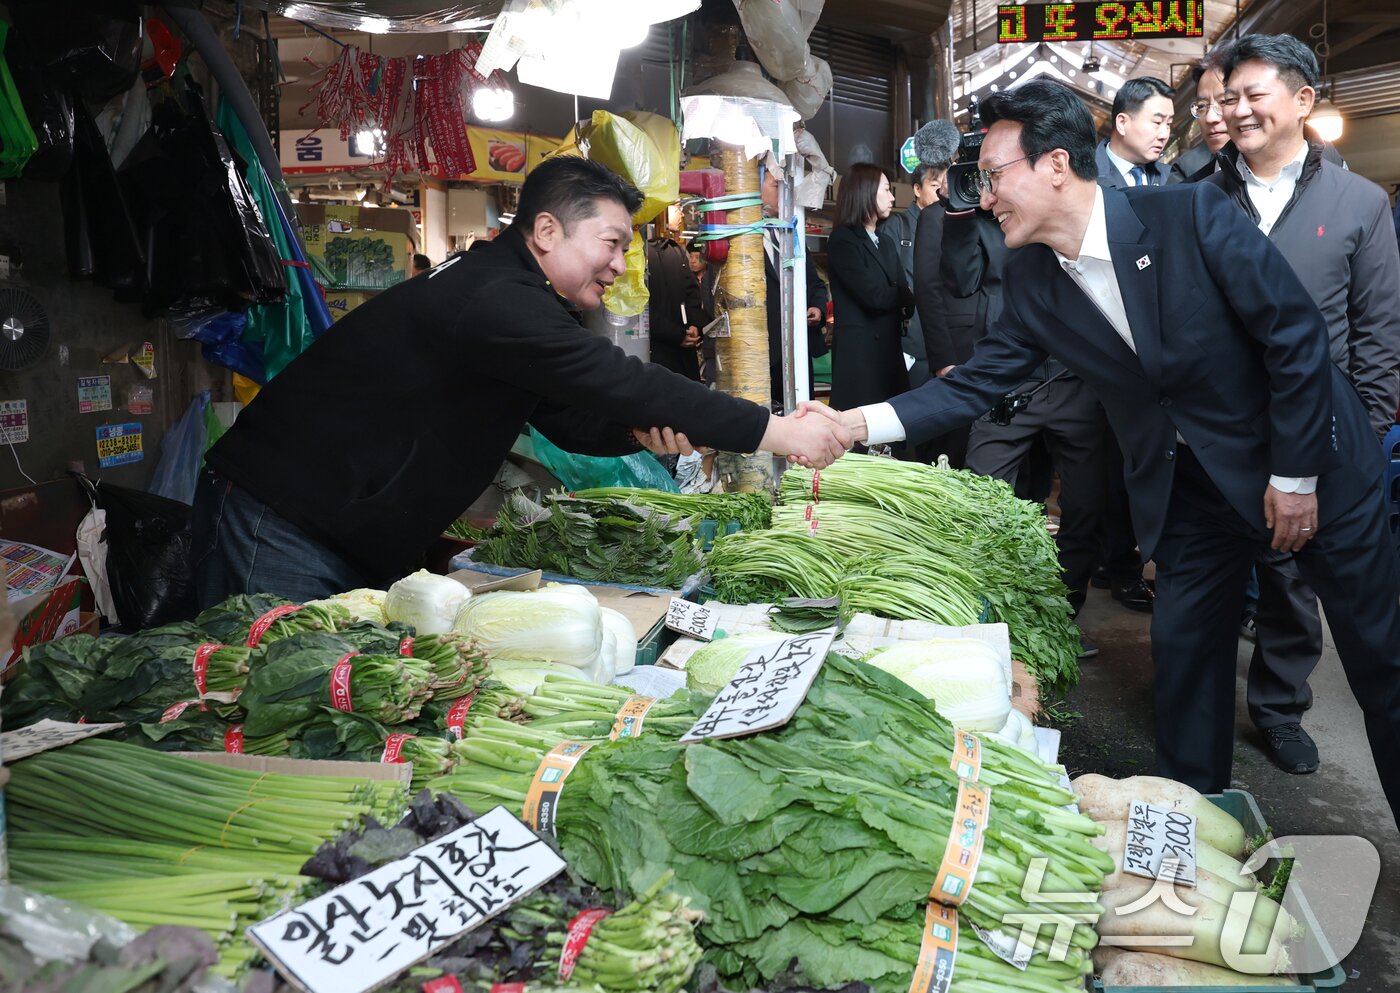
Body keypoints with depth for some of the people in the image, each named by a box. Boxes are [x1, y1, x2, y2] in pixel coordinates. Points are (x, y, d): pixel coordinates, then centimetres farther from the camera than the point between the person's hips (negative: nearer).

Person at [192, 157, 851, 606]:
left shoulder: (515, 303, 11)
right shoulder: (491, 298, -23)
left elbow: (573, 419, 12)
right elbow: (614, 381, -29)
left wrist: (643, 431, -11)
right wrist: (775, 432, -26)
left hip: (363, 547, 10)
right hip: (280, 526, -10)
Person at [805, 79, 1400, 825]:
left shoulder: (1193, 216, -22)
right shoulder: (1031, 280, -6)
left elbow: (1296, 334, -17)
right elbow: (977, 383, -3)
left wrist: (1297, 475, -15)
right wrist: (857, 424, -15)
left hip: (1306, 462, -4)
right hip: (1189, 487, 5)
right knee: (1183, 653, 11)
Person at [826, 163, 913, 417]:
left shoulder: (887, 242, 20)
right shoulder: (842, 240, -6)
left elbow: (904, 297, 12)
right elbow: (874, 296, -16)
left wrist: (905, 302, -11)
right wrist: (904, 295, 2)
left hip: (889, 348, 8)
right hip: (859, 350, -7)